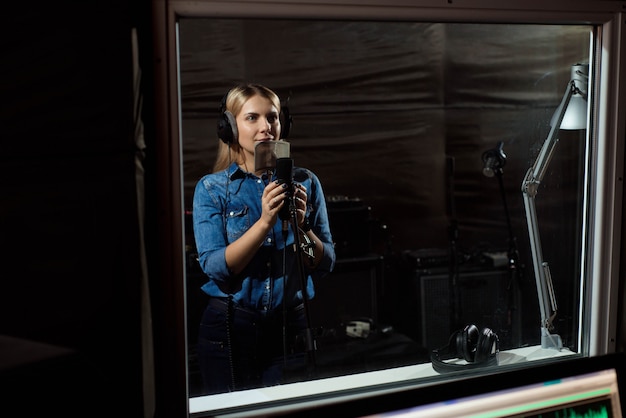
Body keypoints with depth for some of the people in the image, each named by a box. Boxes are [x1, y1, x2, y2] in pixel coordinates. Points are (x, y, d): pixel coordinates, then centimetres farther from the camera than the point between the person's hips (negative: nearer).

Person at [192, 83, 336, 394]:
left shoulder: (305, 182, 1)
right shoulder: (211, 188, -4)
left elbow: (325, 265, -1)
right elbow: (215, 267, -15)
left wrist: (300, 225, -20)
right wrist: (265, 221, -26)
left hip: (289, 325, 2)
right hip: (229, 327, -1)